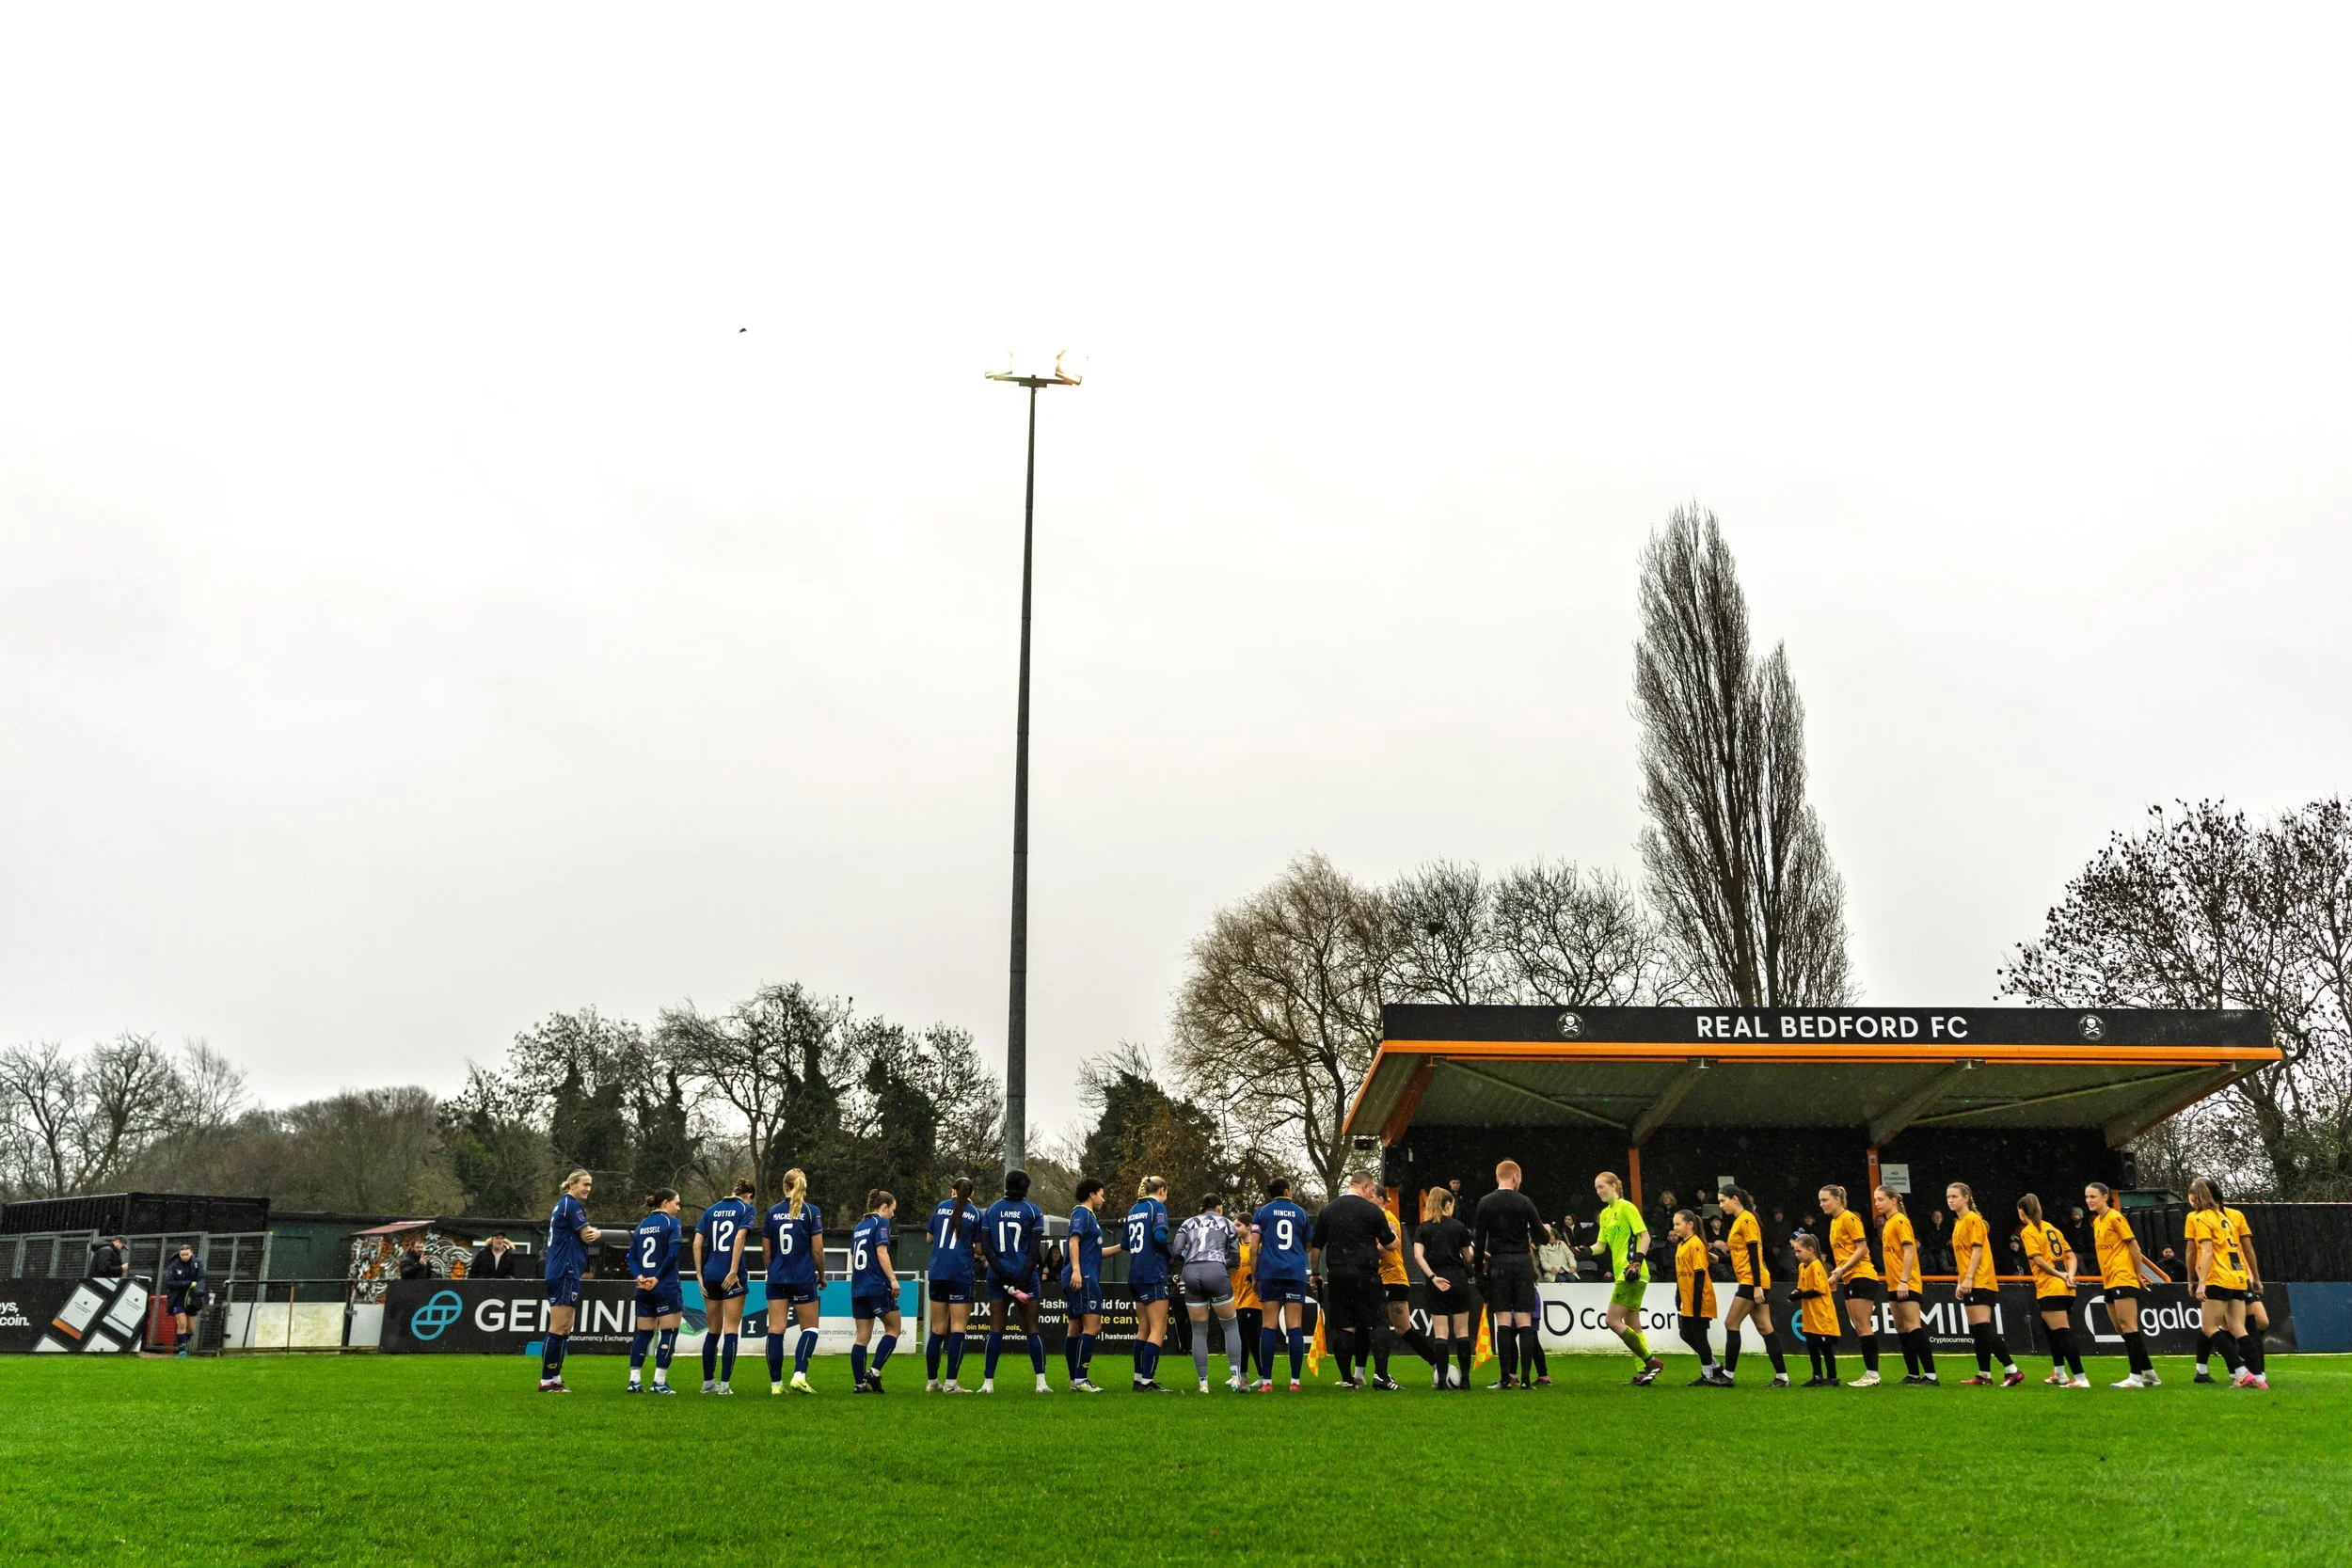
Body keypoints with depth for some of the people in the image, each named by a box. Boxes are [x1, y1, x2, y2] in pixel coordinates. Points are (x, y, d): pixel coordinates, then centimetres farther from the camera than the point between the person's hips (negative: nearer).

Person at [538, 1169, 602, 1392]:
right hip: (565, 1272, -11)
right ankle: (547, 1381, -7)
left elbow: (586, 1235, 17)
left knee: (564, 1329, 11)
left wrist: (591, 1232, -3)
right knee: (558, 1328, -8)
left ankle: (554, 1378, 12)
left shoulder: (563, 1204, 20)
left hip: (562, 1273, 11)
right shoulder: (571, 1205, -10)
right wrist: (597, 1232, 7)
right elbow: (588, 1236, -12)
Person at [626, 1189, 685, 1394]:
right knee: (669, 1333, -1)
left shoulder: (641, 1225, 15)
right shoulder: (671, 1222, -4)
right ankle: (659, 1382, -4)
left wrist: (639, 1276, -5)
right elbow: (672, 1254, -15)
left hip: (644, 1290, 6)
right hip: (667, 1286, -6)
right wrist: (657, 1278, -12)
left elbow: (632, 1257, 7)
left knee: (643, 1334, 12)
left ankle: (634, 1380, 6)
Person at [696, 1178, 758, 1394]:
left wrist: (699, 1275, 6)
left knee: (713, 1331, 15)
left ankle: (708, 1382, 20)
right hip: (731, 1276, -5)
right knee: (731, 1331, 0)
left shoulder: (712, 1210, 15)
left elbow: (697, 1243, 6)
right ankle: (724, 1384, -4)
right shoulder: (748, 1208, 2)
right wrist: (733, 1271, -16)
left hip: (709, 1274, 5)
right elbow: (739, 1237, -14)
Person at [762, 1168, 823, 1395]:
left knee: (775, 1330, 3)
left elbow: (767, 1250, 9)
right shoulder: (811, 1211, -5)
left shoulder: (772, 1212, 5)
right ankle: (799, 1374, -10)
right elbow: (817, 1250, -6)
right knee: (809, 1327, 8)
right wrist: (822, 1276, 7)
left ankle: (775, 1383, 2)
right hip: (803, 1278, -3)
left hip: (777, 1278, 3)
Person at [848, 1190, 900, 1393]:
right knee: (893, 1329, 3)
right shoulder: (881, 1222, -3)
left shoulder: (858, 1227, 19)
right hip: (878, 1286, -7)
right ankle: (874, 1371, -8)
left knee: (862, 1336, 7)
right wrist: (893, 1279, -18)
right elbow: (881, 1252, -15)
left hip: (858, 1288, 7)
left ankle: (859, 1383, 3)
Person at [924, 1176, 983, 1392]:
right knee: (958, 1329, -3)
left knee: (937, 1329, 10)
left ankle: (931, 1381, 14)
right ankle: (951, 1383, -9)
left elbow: (929, 1238, 19)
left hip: (937, 1272, 4)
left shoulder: (941, 1207, 9)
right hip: (961, 1274, -4)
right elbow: (979, 1249, 3)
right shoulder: (976, 1213, 1)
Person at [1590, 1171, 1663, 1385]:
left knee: (1613, 1321, -12)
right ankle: (1645, 1371, 11)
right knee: (1632, 1325, 9)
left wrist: (1637, 1261, -23)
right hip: (1621, 1274, 9)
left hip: (1632, 1273, -9)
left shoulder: (1626, 1207, -7)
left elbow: (1645, 1235, -12)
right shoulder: (1605, 1214, 18)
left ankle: (1651, 1361, -6)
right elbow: (1602, 1245, 20)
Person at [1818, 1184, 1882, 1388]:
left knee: (1863, 1326, -9)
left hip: (1861, 1276, -9)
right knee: (1859, 1327, 8)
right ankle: (1870, 1373, 10)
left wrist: (1842, 1269, -21)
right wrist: (1836, 1275, 14)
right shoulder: (1834, 1222, 16)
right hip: (1849, 1279, 9)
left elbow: (1862, 1248, -16)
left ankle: (1873, 1374, -7)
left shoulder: (1849, 1218, -10)